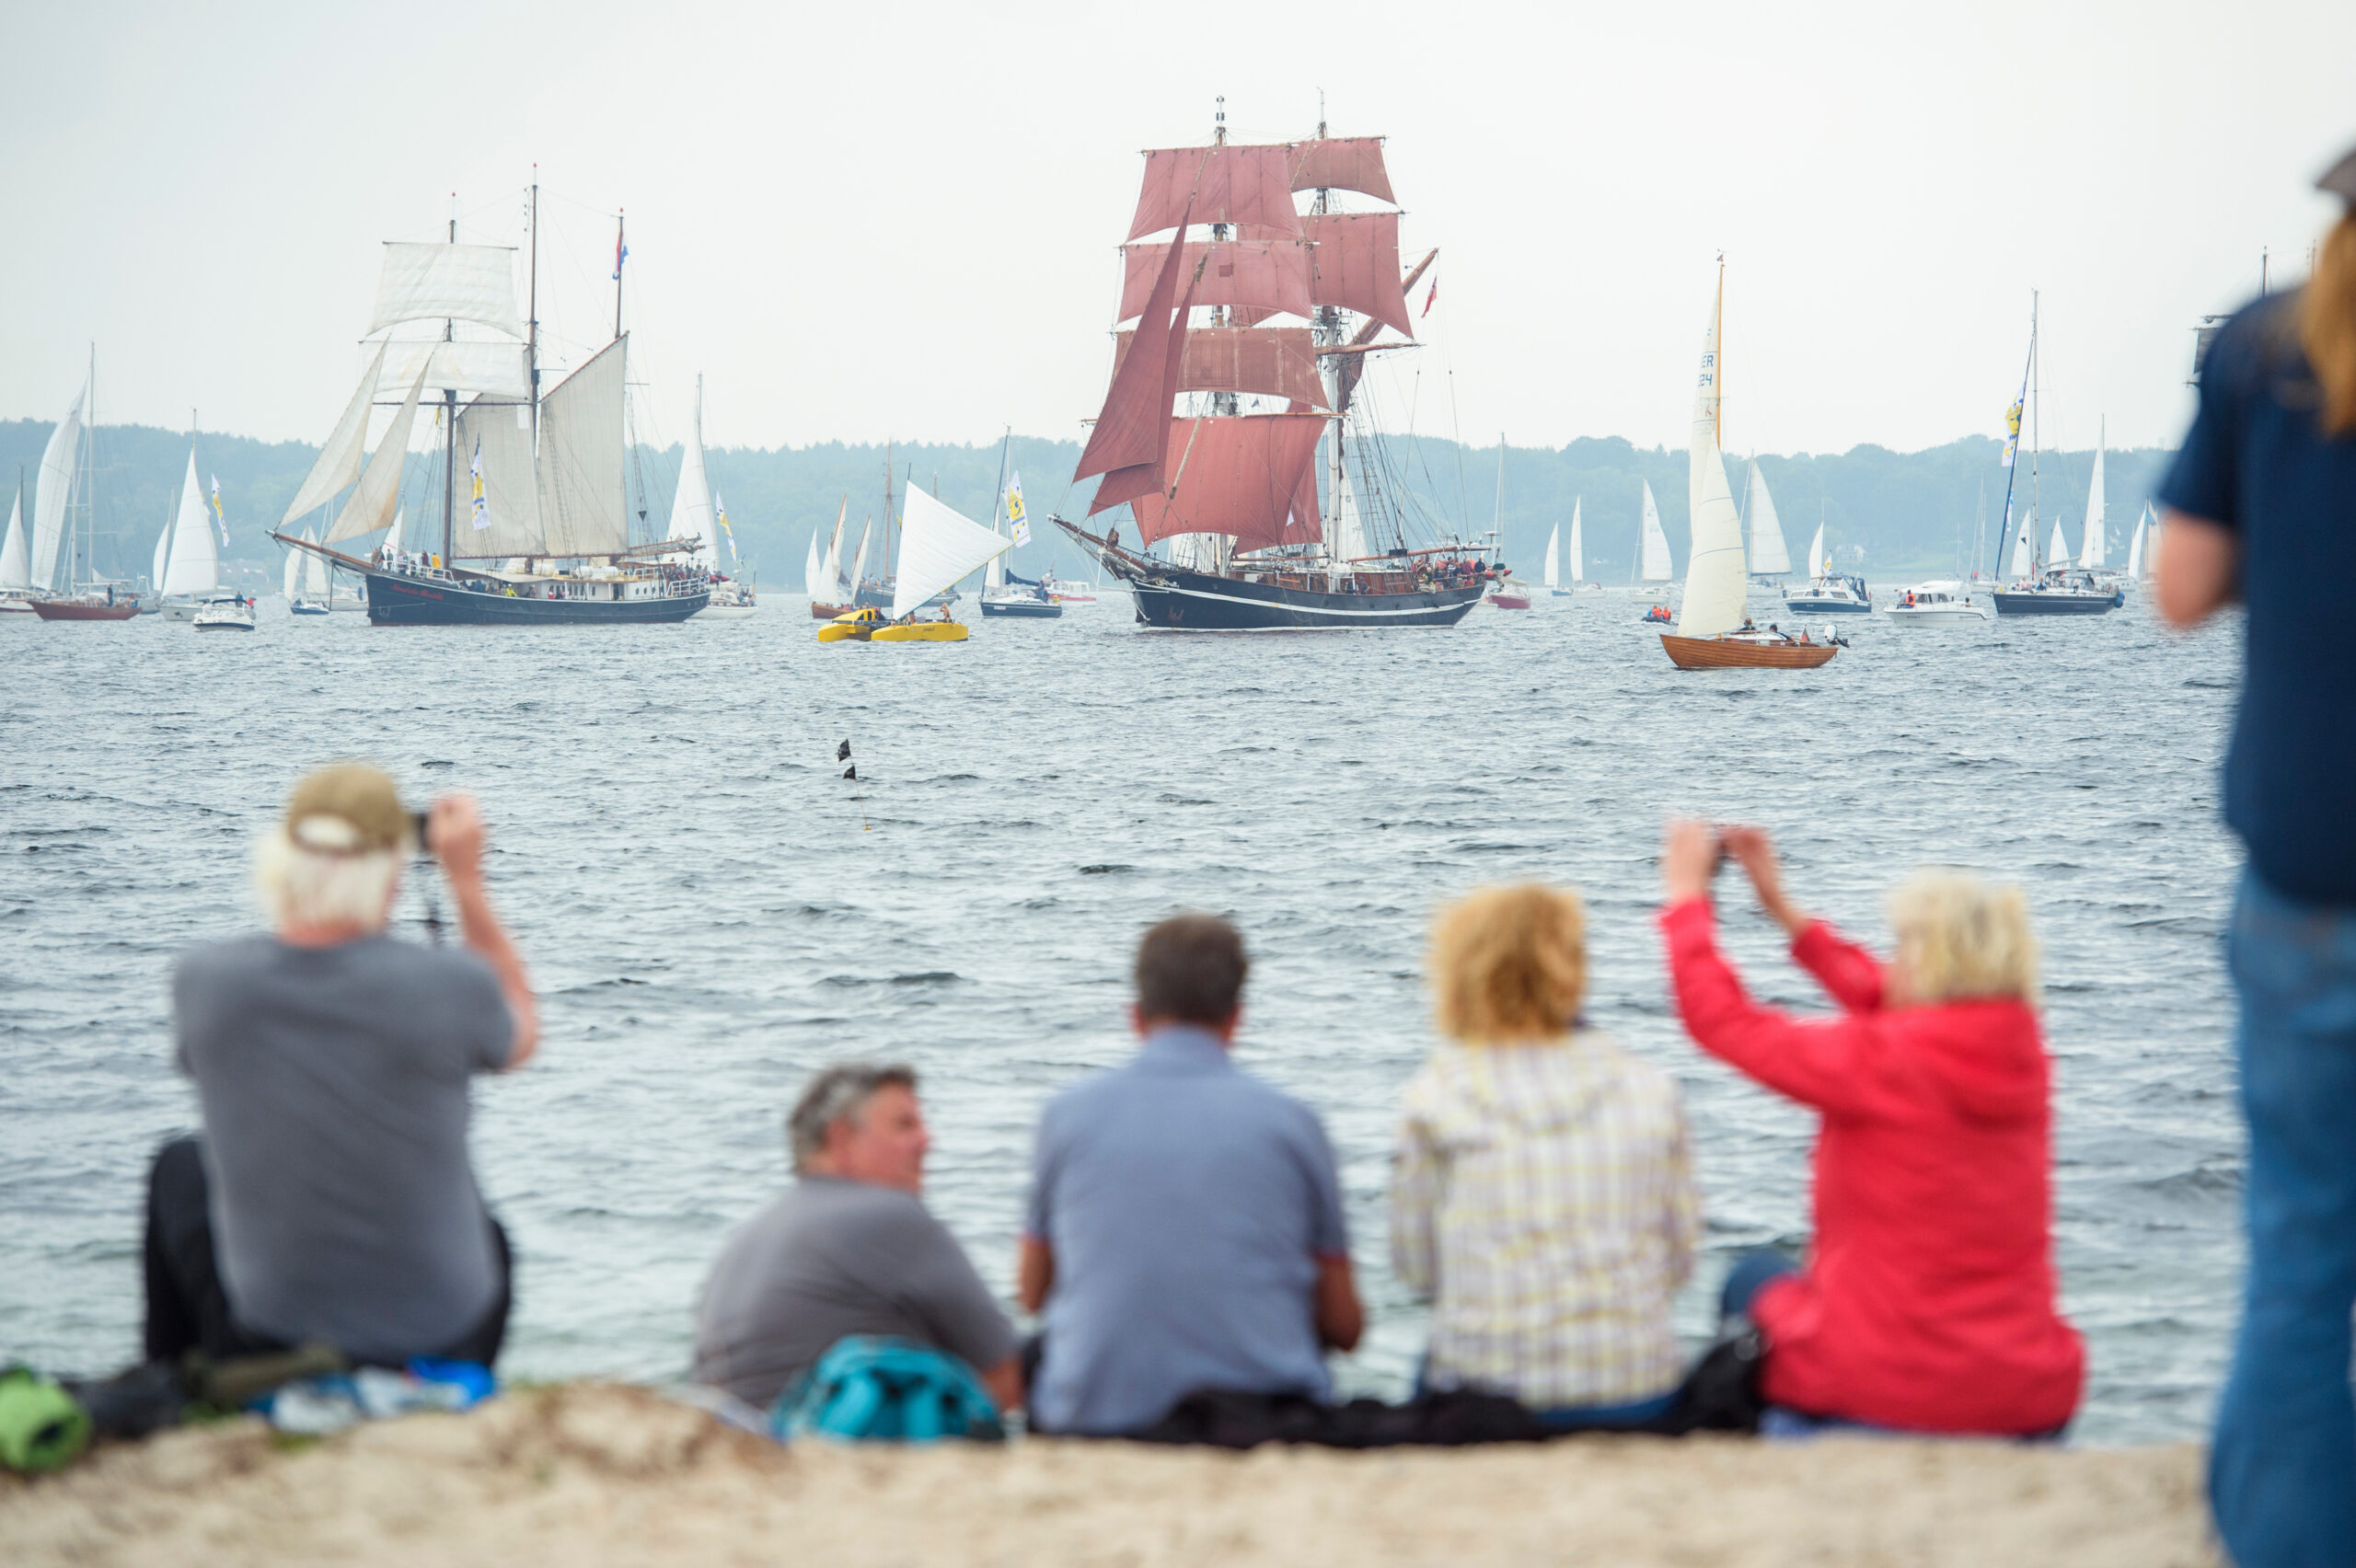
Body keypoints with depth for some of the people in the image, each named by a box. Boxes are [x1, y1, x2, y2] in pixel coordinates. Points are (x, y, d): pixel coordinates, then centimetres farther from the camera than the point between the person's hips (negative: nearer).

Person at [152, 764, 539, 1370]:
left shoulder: (202, 980, -15)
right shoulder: (450, 985, -21)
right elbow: (520, 1037, 5)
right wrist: (467, 879, 4)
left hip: (263, 1343, 1)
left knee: (180, 1167, 32)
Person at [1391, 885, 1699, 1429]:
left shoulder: (1435, 1097, -4)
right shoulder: (1649, 1089, 2)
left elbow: (1415, 1267, 2)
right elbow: (1679, 1257, 7)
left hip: (1489, 1390, -1)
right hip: (1638, 1394, 1)